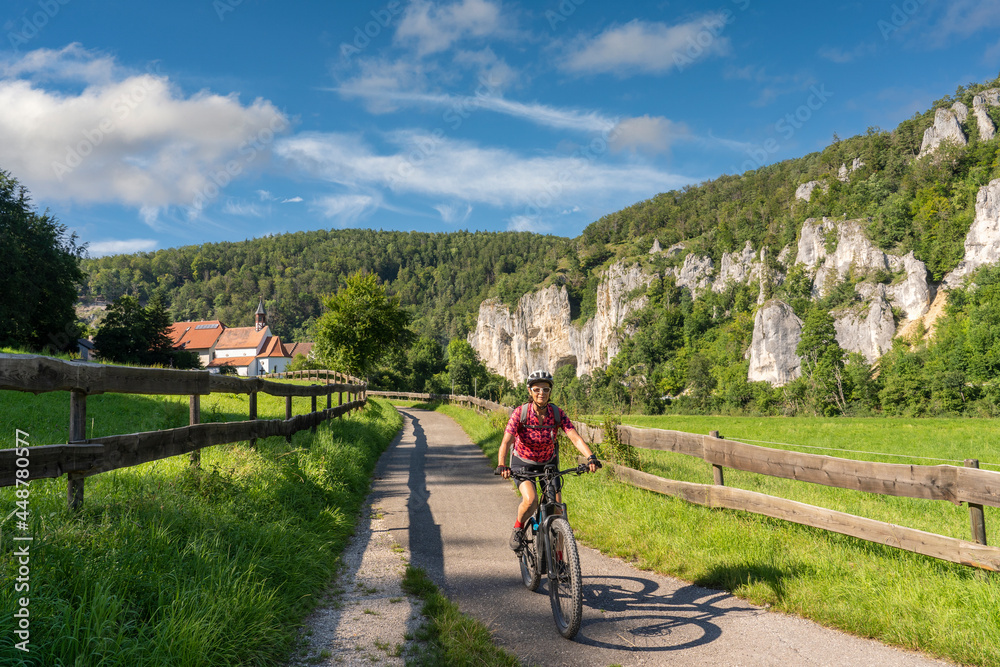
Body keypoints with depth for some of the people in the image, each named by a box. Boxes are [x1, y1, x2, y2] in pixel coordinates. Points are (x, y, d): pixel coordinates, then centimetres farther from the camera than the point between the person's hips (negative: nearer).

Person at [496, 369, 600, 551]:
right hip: (523, 463, -2)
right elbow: (506, 442, -32)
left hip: (548, 463, 2)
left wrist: (591, 457, -44)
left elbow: (574, 437, -28)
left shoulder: (557, 414, -17)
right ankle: (518, 529, 5)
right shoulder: (520, 413, -23)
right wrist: (501, 465, -49)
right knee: (531, 500, -28)